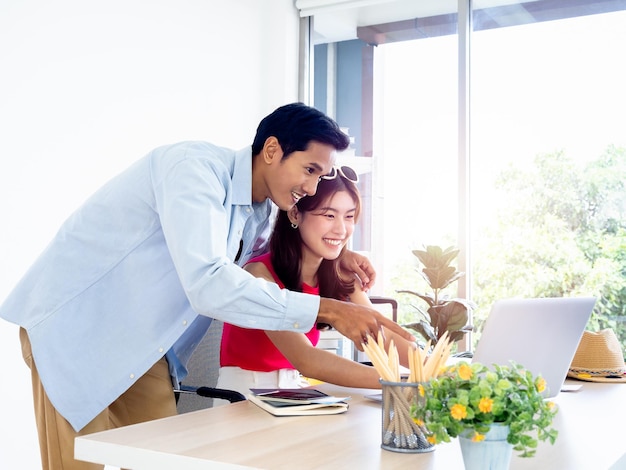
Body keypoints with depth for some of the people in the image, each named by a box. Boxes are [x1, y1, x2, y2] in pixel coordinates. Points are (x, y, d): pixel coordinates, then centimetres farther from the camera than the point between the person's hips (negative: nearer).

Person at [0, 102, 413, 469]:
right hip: (73, 323, -8)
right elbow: (208, 284, -37)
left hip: (140, 340, 8)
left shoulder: (258, 212, 2)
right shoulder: (196, 167, -25)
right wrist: (327, 310, -34)